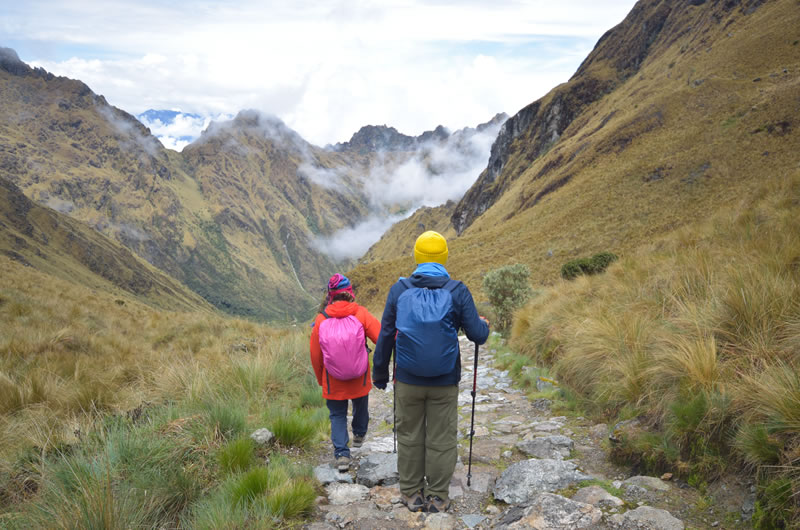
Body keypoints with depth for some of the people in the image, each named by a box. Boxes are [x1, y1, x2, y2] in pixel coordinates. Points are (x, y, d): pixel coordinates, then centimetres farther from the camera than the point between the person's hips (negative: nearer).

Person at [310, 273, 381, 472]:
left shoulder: (321, 319, -10)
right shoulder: (361, 313, -14)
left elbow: (315, 355, -2)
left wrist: (321, 379, 12)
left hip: (333, 381, 0)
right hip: (359, 379, 1)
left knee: (337, 415, 12)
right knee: (360, 405, 26)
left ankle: (342, 454, 3)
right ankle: (359, 435, 48)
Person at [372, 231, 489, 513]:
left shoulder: (399, 289, -4)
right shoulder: (458, 291, -7)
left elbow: (385, 335, 0)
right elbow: (477, 335, -7)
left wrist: (380, 373, 11)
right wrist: (484, 325, 17)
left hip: (407, 381, 1)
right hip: (444, 383, -1)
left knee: (409, 437, 15)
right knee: (441, 439, 11)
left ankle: (411, 493, 25)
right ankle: (438, 497, 21)